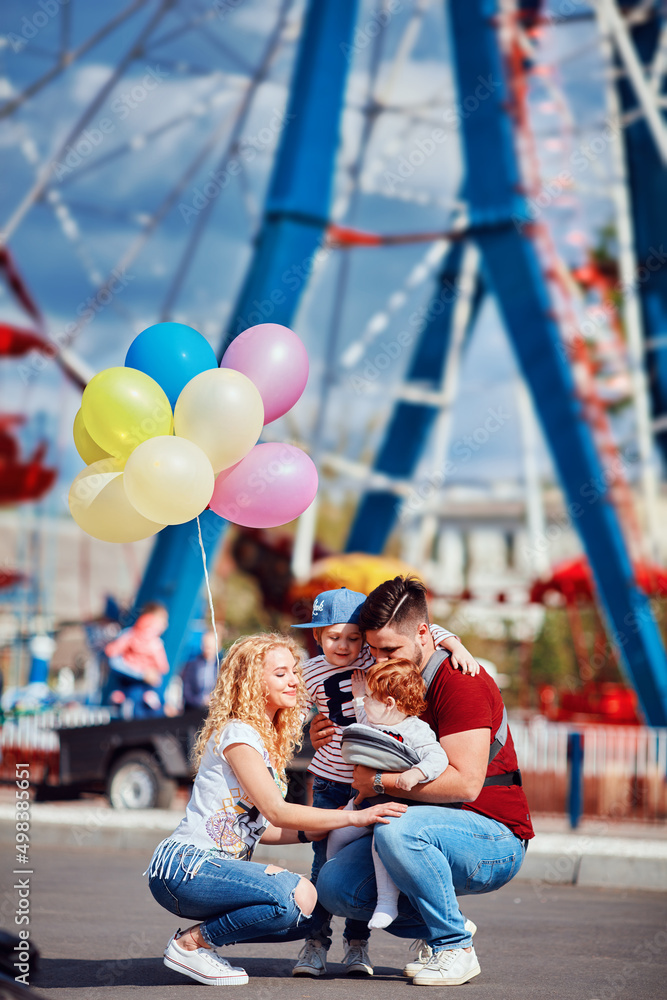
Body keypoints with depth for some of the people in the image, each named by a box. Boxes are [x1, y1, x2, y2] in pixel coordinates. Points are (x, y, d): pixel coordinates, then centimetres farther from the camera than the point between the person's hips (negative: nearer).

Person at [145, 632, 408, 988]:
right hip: (184, 866, -9)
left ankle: (201, 937, 8)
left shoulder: (270, 740, 18)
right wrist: (354, 817, -19)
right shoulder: (237, 734, -11)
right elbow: (276, 811, -19)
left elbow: (259, 825, 14)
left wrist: (314, 832, 2)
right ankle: (191, 943, -11)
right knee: (297, 896, -26)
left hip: (211, 868, 9)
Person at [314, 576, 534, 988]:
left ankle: (455, 947, -15)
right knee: (334, 885, -11)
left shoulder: (460, 682, -15)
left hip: (495, 839, -8)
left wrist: (381, 781, -18)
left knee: (396, 828, -36)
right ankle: (439, 927, 9)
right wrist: (332, 748, 6)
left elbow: (464, 783, -25)